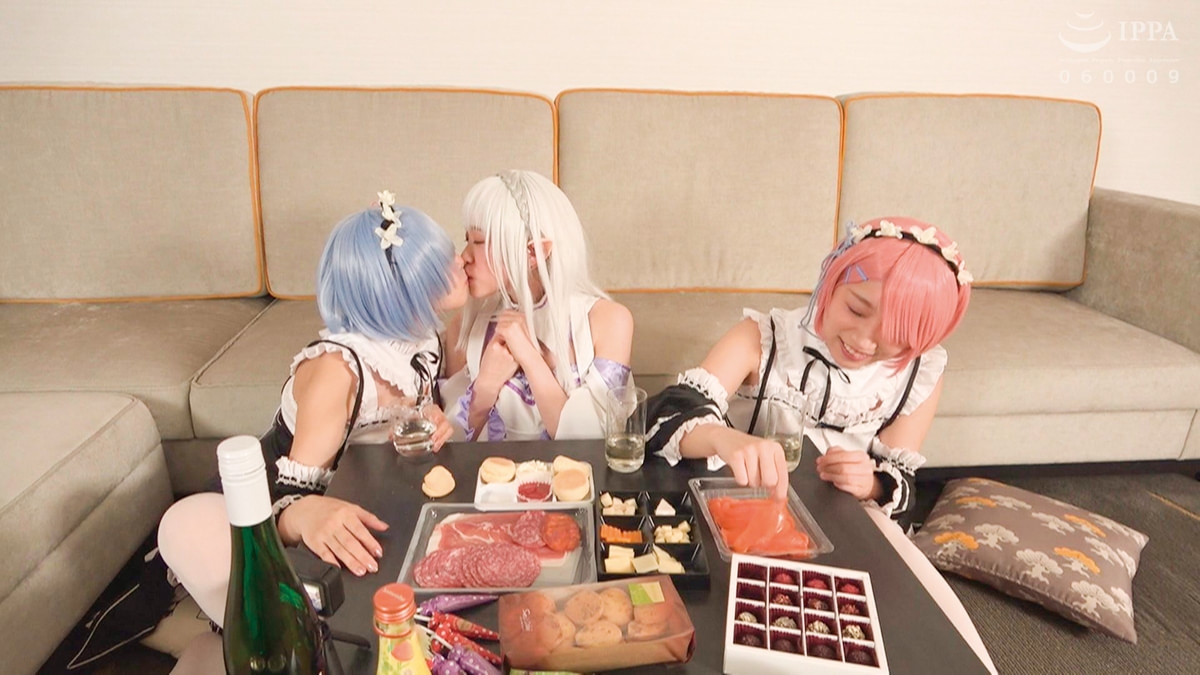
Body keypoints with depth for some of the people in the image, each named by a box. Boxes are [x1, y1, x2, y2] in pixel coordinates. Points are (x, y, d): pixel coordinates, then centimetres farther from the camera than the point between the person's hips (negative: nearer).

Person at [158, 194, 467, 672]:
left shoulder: (422, 342, -8)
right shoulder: (337, 367, -28)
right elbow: (291, 502, -31)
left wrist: (430, 429, -18)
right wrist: (307, 513, -54)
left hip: (352, 519, 4)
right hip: (264, 521, -4)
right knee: (190, 524, -34)